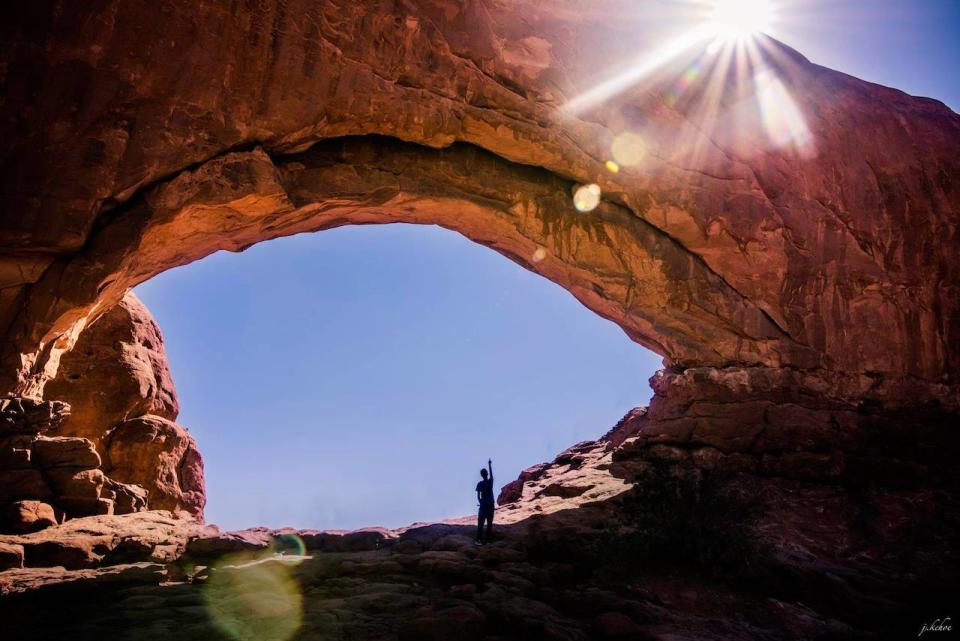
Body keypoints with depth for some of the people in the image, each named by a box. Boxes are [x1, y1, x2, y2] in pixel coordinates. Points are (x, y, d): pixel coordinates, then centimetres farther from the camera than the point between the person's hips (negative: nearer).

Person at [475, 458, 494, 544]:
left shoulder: (480, 484, -8)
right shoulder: (490, 481, -1)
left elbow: (478, 496, -10)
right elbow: (491, 472, 17)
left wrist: (481, 503, 4)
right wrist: (489, 464, 30)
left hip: (483, 505, -2)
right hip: (491, 505, 2)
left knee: (480, 523, 1)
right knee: (489, 523, 6)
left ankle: (479, 539, -4)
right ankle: (487, 539, 4)